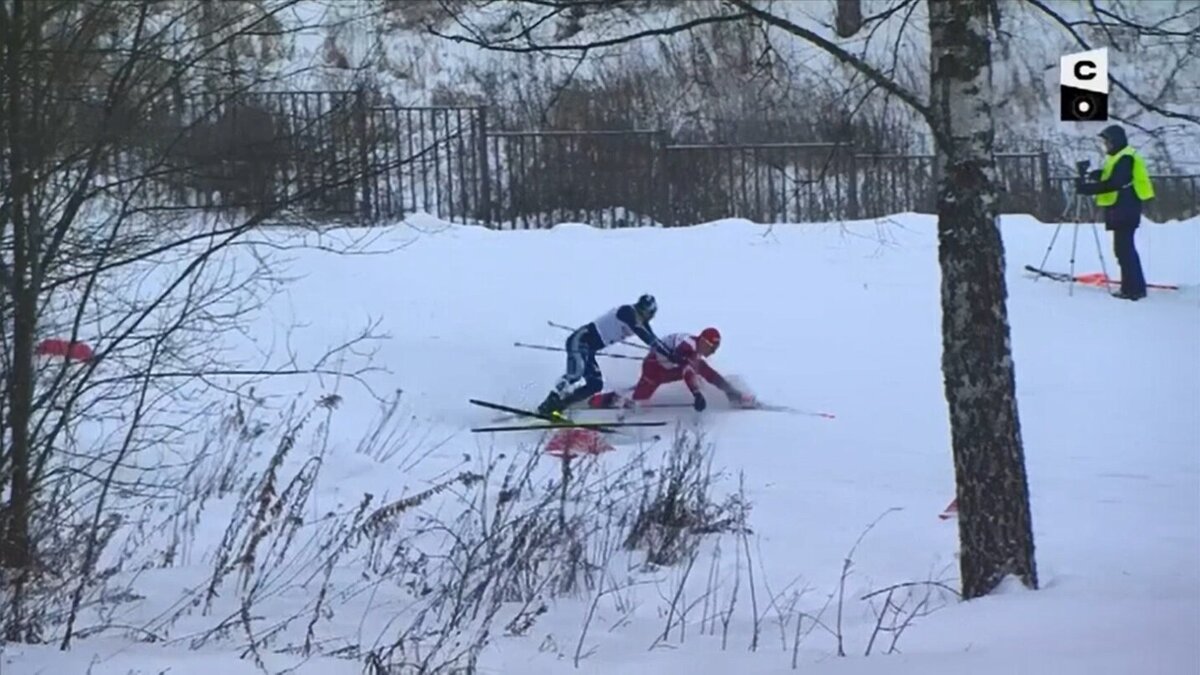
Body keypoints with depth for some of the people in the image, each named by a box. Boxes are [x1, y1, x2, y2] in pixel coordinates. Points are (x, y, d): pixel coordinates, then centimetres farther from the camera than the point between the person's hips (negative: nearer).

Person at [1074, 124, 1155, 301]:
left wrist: (1088, 188, -25)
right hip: (1121, 208, 11)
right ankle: (1132, 286, 19)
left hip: (1125, 209, -11)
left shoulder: (1125, 158, -15)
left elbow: (1114, 183, -24)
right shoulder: (1118, 157, 19)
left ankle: (1134, 288, -13)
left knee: (1124, 248, -12)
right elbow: (1112, 177, 23)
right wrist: (1098, 175, 4)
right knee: (1124, 248, 14)